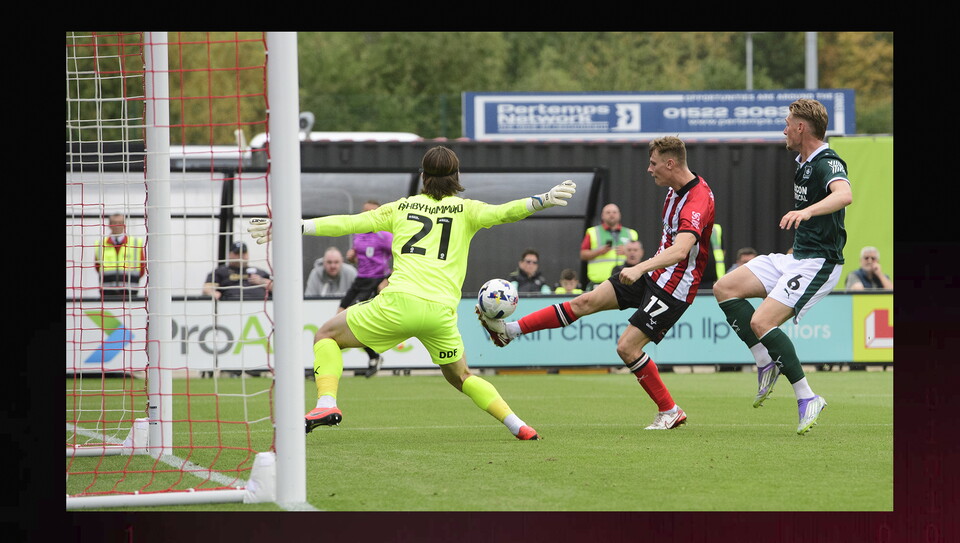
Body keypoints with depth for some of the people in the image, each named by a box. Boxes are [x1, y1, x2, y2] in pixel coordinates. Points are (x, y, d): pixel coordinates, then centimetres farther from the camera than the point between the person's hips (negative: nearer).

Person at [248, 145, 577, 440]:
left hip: (399, 301, -2)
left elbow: (348, 223, 16)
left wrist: (293, 228, 21)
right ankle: (518, 426, 11)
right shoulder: (466, 210, 16)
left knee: (327, 335, 15)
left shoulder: (402, 207, 18)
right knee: (460, 376, 25)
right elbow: (500, 213, -4)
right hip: (441, 311, 2)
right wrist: (543, 200, -11)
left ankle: (326, 403, -8)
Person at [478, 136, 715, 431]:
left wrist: (640, 268, -55)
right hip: (653, 273, 9)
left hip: (673, 289, -9)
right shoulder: (675, 190, 4)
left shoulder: (698, 200, -27)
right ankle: (511, 330, 7)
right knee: (586, 301, 4)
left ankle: (670, 412, 3)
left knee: (627, 347, -13)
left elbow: (681, 249, -43)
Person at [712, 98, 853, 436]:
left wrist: (807, 211, -56)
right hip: (795, 257, 10)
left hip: (819, 263, -10)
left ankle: (807, 398, -17)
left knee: (762, 322, -22)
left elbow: (844, 195, -41)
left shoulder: (827, 163, -18)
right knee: (724, 289, 4)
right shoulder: (804, 163, 13)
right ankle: (767, 363, 3)